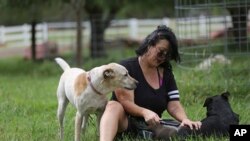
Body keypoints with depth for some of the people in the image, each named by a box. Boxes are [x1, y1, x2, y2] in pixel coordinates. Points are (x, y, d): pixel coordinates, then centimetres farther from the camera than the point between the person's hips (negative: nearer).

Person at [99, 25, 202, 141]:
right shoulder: (126, 67, -7)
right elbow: (126, 103, -17)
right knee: (113, 106, -38)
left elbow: (174, 105, 1)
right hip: (125, 123, -5)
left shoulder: (166, 73, 11)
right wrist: (145, 112, -37)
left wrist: (185, 119, -22)